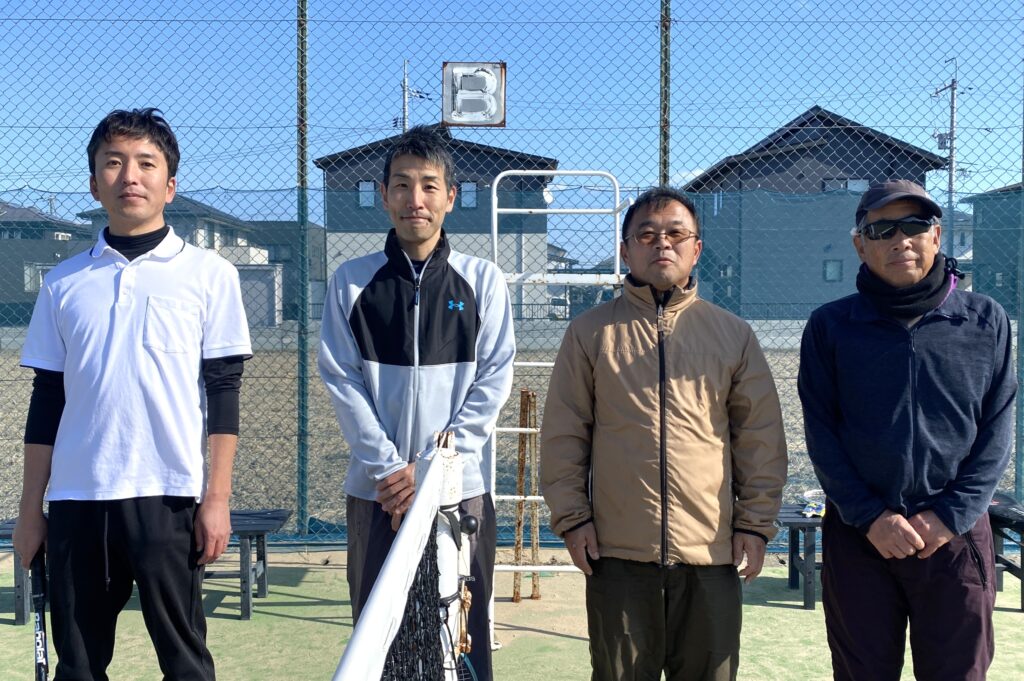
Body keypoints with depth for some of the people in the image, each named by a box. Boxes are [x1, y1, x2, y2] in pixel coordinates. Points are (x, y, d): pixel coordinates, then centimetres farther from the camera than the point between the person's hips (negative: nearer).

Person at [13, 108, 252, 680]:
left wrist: (217, 498, -7)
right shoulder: (65, 283, 9)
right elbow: (47, 400, 11)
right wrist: (30, 509, 9)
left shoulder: (209, 274, 1)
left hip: (171, 497, -3)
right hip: (76, 500, 3)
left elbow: (224, 393, -2)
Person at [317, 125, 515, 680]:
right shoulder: (352, 281, 5)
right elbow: (342, 383, -1)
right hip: (377, 489, 1)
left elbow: (493, 382, -1)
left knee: (464, 634, 5)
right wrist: (390, 468, -11)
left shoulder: (483, 281, 4)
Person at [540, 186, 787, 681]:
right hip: (616, 552, -1)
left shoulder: (733, 333, 8)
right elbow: (563, 434, 3)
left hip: (711, 551, 1)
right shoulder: (591, 332, 5)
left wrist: (756, 521, 3)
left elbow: (762, 437, 8)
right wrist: (571, 517, -2)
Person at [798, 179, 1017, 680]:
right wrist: (870, 516, -10)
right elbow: (821, 431, -2)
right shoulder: (831, 326, 1)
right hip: (857, 536, 0)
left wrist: (952, 514, -9)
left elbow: (996, 429, 2)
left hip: (958, 535, 1)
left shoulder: (985, 321, 4)